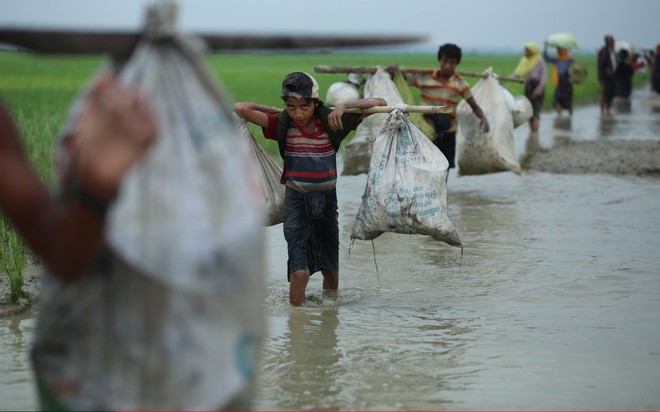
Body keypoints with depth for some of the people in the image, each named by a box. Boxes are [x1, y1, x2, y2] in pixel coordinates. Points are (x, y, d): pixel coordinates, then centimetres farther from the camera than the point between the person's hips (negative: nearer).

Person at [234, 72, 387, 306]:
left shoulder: (331, 122, -9)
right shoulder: (281, 125, -9)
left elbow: (380, 103, -10)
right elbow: (241, 108, -20)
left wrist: (344, 105, -22)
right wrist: (277, 111, -9)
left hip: (326, 200, 2)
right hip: (296, 201, -2)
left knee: (330, 267, 20)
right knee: (299, 271, -16)